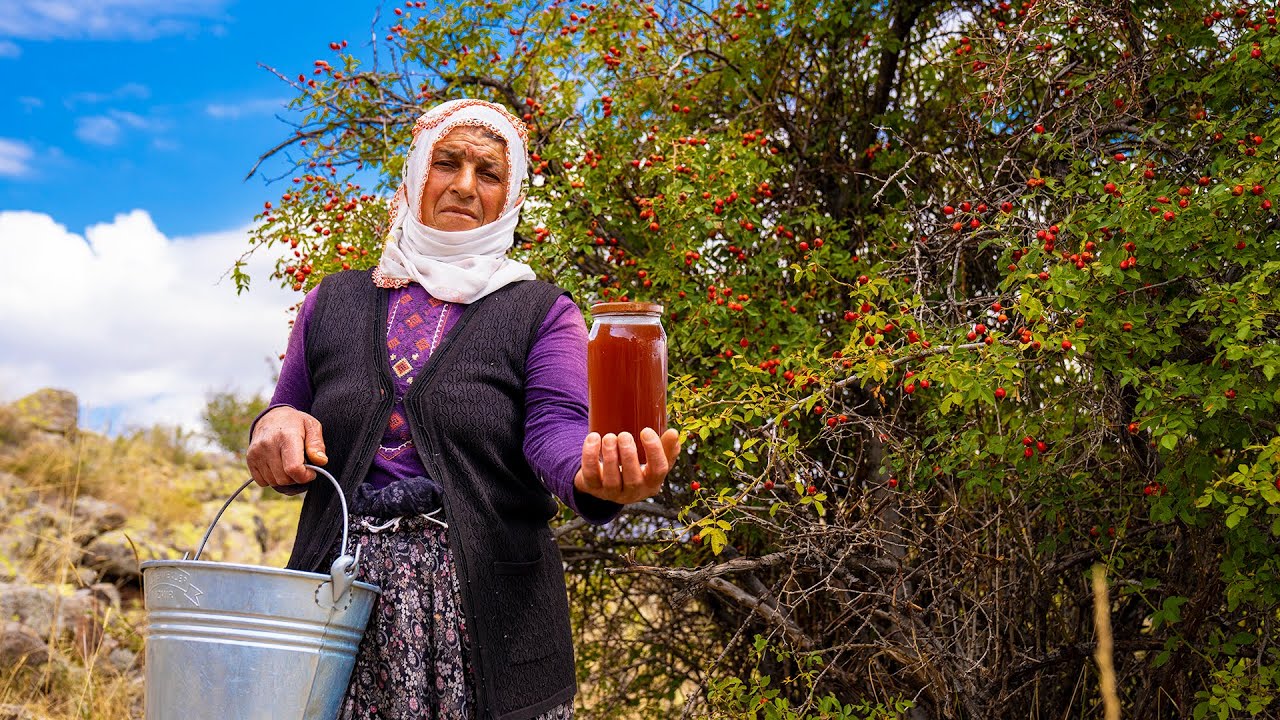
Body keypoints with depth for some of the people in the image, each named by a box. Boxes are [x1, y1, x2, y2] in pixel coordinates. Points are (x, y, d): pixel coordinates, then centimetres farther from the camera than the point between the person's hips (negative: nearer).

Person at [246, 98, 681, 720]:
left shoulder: (541, 312, 6)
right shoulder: (334, 302, 14)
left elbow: (555, 428, -11)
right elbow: (287, 444, 19)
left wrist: (594, 470, -34)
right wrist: (274, 429, -5)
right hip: (340, 596, 2)